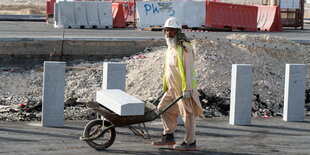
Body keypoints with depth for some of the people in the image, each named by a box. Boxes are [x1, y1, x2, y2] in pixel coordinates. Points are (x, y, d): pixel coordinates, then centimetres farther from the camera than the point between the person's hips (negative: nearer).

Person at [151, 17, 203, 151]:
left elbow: (188, 69, -20)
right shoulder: (170, 47, 13)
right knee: (163, 109, 13)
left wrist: (187, 89, -23)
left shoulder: (184, 48, -16)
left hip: (183, 89, -9)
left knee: (187, 114, -1)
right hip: (173, 88, 10)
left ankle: (190, 142, 6)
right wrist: (165, 86, 20)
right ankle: (168, 136, 23)